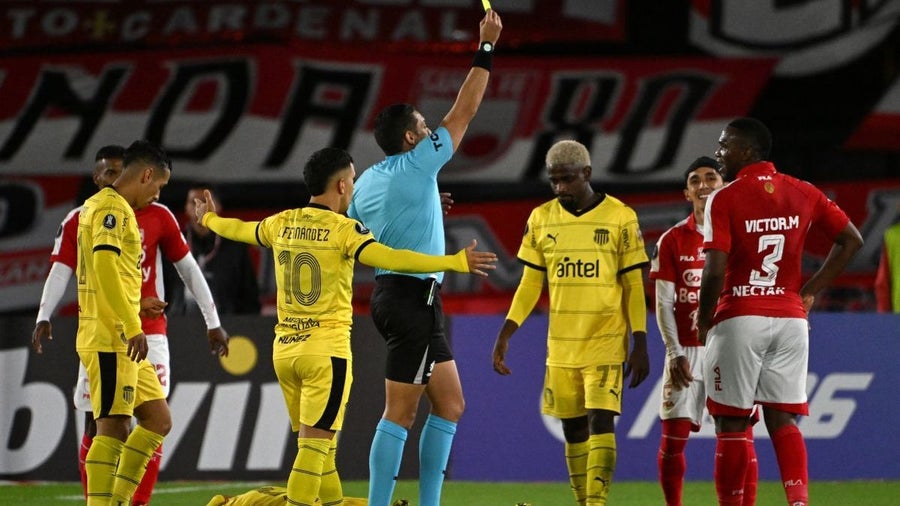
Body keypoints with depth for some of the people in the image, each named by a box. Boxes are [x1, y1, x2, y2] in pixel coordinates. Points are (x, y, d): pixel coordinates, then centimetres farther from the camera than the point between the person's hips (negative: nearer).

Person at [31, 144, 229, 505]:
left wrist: (212, 322, 6)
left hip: (148, 333, 0)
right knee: (96, 425, 1)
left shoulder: (157, 217, 4)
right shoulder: (78, 222, 3)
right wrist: (44, 317, -23)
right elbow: (60, 272, -7)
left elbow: (188, 268, 9)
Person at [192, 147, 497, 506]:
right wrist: (457, 262, -24)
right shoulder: (343, 229, -11)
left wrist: (208, 219, 49)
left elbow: (238, 229, 27)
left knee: (318, 445, 14)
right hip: (326, 350, -7)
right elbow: (390, 259, -24)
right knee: (315, 445, -7)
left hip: (285, 349, 7)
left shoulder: (282, 224, 7)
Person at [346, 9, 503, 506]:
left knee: (449, 404, 13)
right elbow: (464, 110, -7)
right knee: (400, 413, -8)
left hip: (390, 293, 9)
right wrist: (486, 46, 0)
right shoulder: (417, 165, -11)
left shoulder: (367, 181, 11)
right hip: (414, 296, -9)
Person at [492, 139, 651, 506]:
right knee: (572, 429, 6)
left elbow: (634, 286, -1)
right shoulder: (541, 219, 6)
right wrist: (505, 335, 3)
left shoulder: (620, 217, -3)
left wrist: (640, 344, -5)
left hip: (607, 343, -4)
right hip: (560, 346, 4)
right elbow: (530, 284, 11)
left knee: (601, 421, -14)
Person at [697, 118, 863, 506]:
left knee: (731, 423, 3)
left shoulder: (724, 200, -9)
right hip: (790, 318, 4)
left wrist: (703, 320, -1)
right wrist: (810, 291, 14)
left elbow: (715, 272, -16)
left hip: (739, 318, -4)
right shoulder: (802, 193, 6)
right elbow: (851, 241, 11)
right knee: (783, 421, 6)